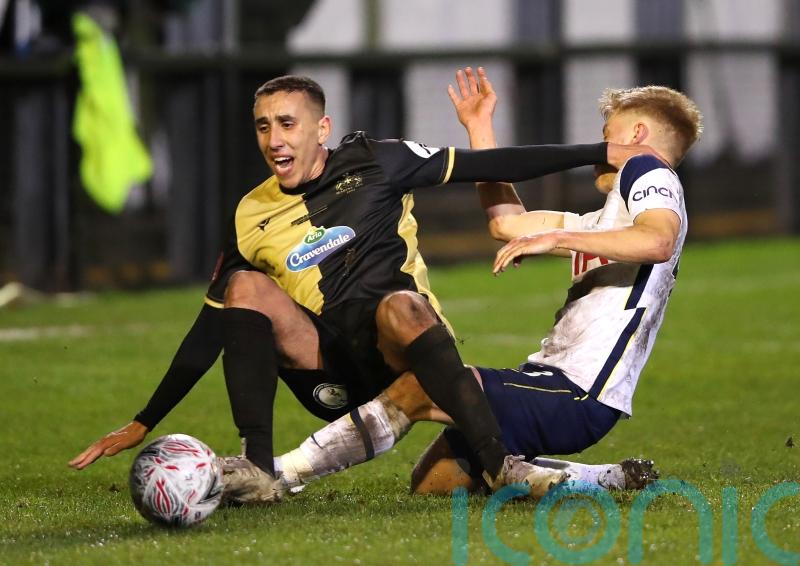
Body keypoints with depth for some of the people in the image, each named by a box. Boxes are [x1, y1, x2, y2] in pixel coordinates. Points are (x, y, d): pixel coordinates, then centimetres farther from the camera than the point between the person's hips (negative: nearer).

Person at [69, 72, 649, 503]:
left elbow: (484, 166, 1)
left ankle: (501, 464, -45)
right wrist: (142, 425, 10)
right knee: (245, 286, -20)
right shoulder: (252, 218, 8)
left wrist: (597, 153, -3)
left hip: (401, 356, -3)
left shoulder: (372, 164, 1)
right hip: (332, 377, 3)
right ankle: (257, 470, -27)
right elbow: (210, 332, 13)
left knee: (399, 307, -37)